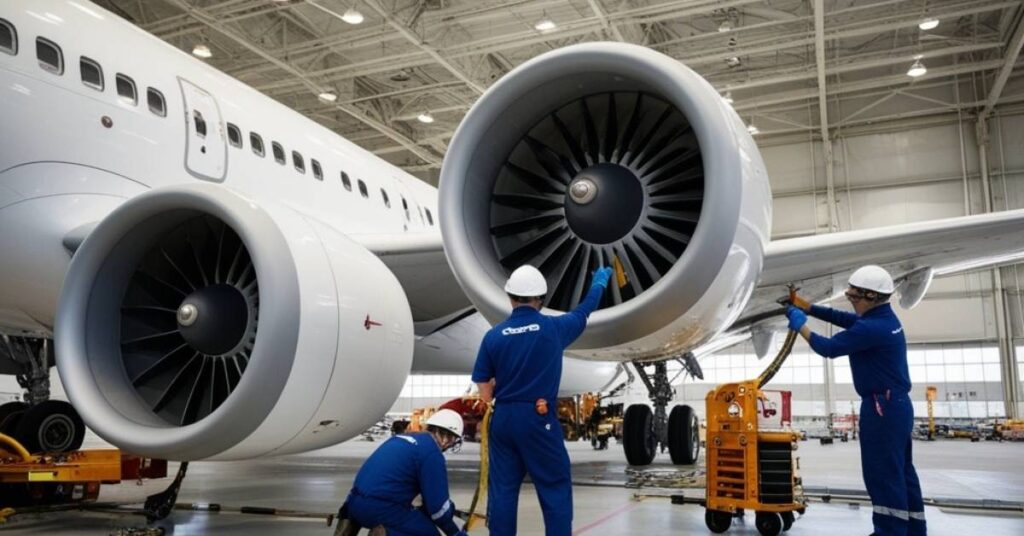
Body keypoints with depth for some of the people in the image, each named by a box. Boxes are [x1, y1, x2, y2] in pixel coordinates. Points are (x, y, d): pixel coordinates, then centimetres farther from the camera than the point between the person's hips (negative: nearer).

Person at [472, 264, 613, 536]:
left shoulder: (494, 335, -1)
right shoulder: (553, 328, -5)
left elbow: (485, 392, 1)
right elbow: (583, 312, 16)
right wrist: (598, 284, 32)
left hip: (502, 419, 3)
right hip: (538, 420, -3)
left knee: (501, 490, 10)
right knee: (555, 488, 6)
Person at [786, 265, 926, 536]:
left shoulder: (872, 327, -22)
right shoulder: (883, 318, 10)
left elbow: (828, 348, -16)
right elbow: (843, 318, 20)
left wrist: (801, 326, -2)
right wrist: (807, 306, 14)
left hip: (882, 407, -11)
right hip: (895, 405, 11)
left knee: (883, 473, -5)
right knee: (900, 471, 16)